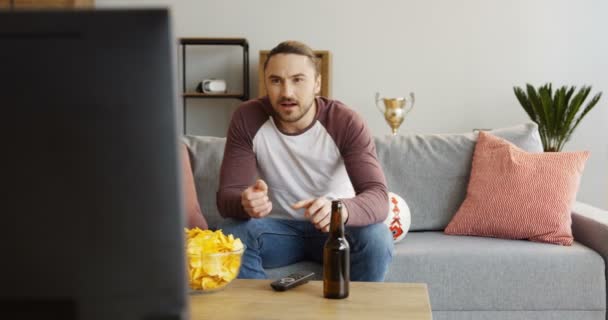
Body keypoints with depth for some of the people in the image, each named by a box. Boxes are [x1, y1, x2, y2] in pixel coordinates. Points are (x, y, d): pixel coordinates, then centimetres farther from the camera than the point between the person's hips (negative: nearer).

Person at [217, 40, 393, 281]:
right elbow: (226, 196, -18)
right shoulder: (247, 119, -14)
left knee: (377, 238, -30)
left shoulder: (346, 123, -19)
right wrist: (245, 203, -44)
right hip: (277, 227, 1)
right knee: (230, 234, -28)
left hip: (332, 227, -1)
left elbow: (378, 197, -28)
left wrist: (340, 210, -52)